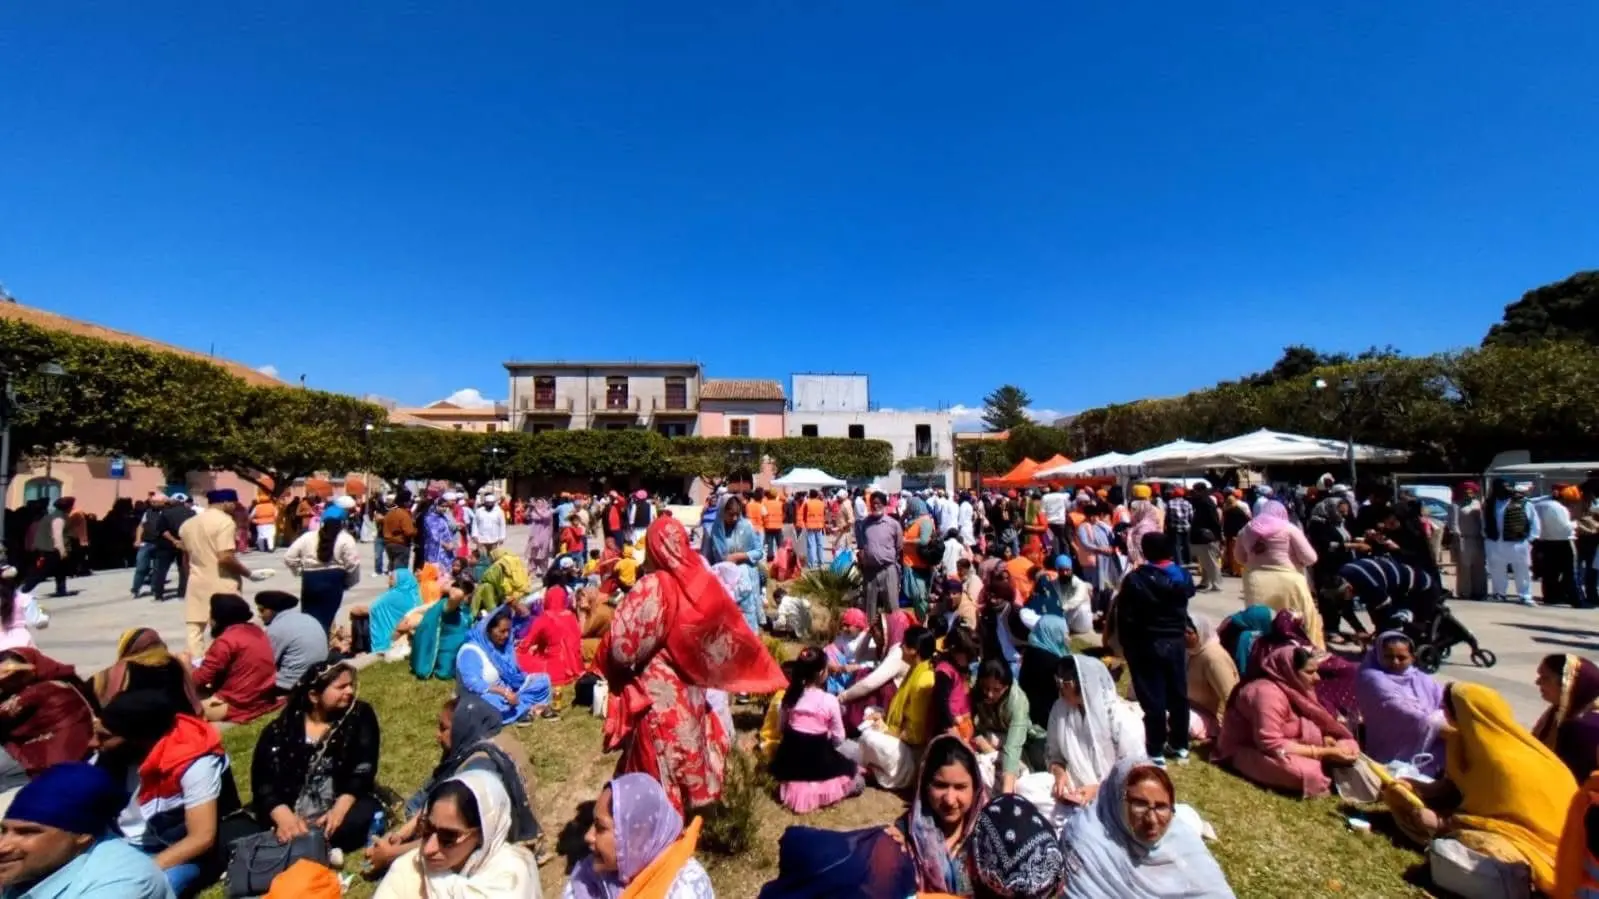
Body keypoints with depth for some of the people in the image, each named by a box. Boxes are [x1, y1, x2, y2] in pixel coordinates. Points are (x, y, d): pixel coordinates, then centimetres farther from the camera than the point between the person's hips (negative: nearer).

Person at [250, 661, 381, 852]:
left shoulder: (360, 717, -1)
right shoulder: (280, 730, 0)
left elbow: (363, 770, -8)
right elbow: (263, 780, -8)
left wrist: (340, 808, -24)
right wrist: (284, 816, -26)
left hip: (342, 802, 0)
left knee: (364, 815, -30)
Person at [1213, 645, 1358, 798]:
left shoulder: (1294, 687, -1)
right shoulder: (1267, 693, -30)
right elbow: (1271, 745, -31)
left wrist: (1327, 740, -14)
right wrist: (1324, 753, -27)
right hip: (1250, 750, -9)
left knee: (1347, 746, 4)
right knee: (1308, 772, -30)